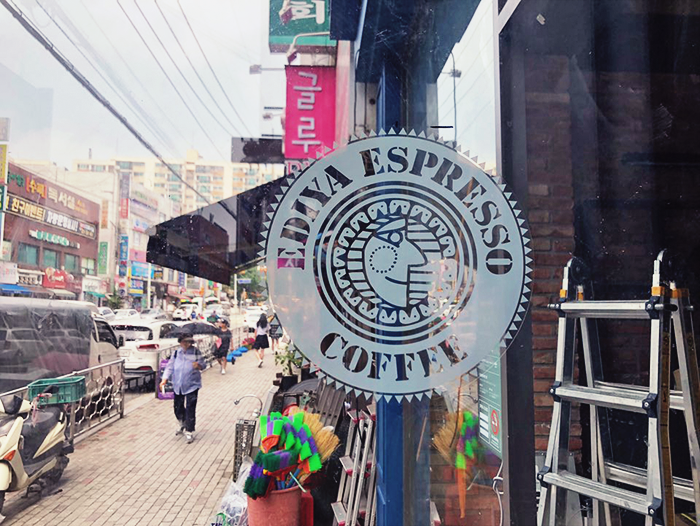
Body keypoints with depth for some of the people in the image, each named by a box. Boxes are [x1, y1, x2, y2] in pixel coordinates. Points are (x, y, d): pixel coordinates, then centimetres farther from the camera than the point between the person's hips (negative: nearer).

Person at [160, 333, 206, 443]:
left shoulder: (196, 352, -9)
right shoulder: (176, 353, 0)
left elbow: (203, 365, -3)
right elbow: (170, 366, 2)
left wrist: (199, 365, -26)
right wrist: (165, 379, -9)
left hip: (191, 386, -4)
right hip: (178, 386, 4)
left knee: (190, 409, -6)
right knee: (178, 408, 18)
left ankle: (189, 432, 5)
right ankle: (181, 425, 43)